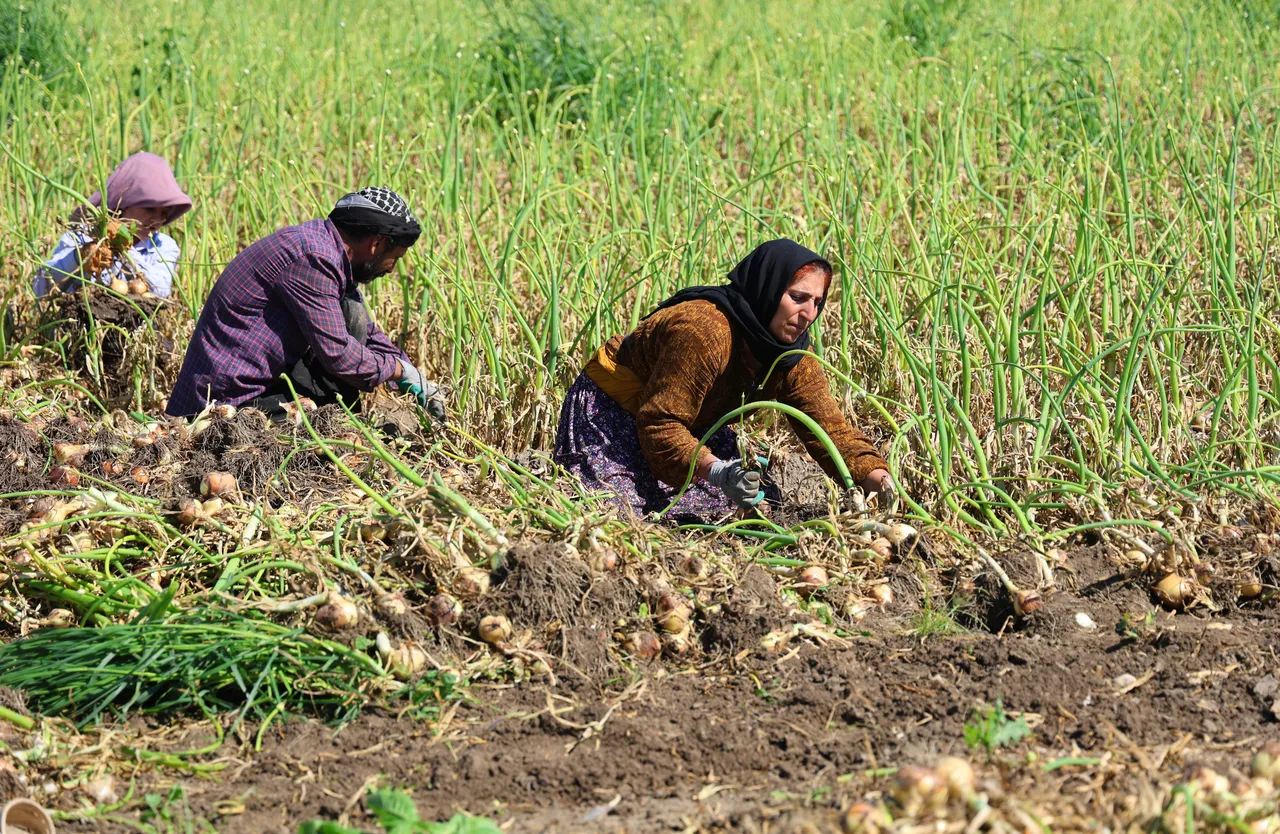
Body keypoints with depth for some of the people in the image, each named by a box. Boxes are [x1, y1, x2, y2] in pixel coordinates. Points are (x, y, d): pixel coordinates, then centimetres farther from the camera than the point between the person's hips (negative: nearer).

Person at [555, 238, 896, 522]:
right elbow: (659, 423, -34)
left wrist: (882, 483, -32)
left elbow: (831, 428, -15)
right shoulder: (705, 331, -36)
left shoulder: (794, 362, -10)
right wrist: (717, 471, -47)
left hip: (689, 424, 8)